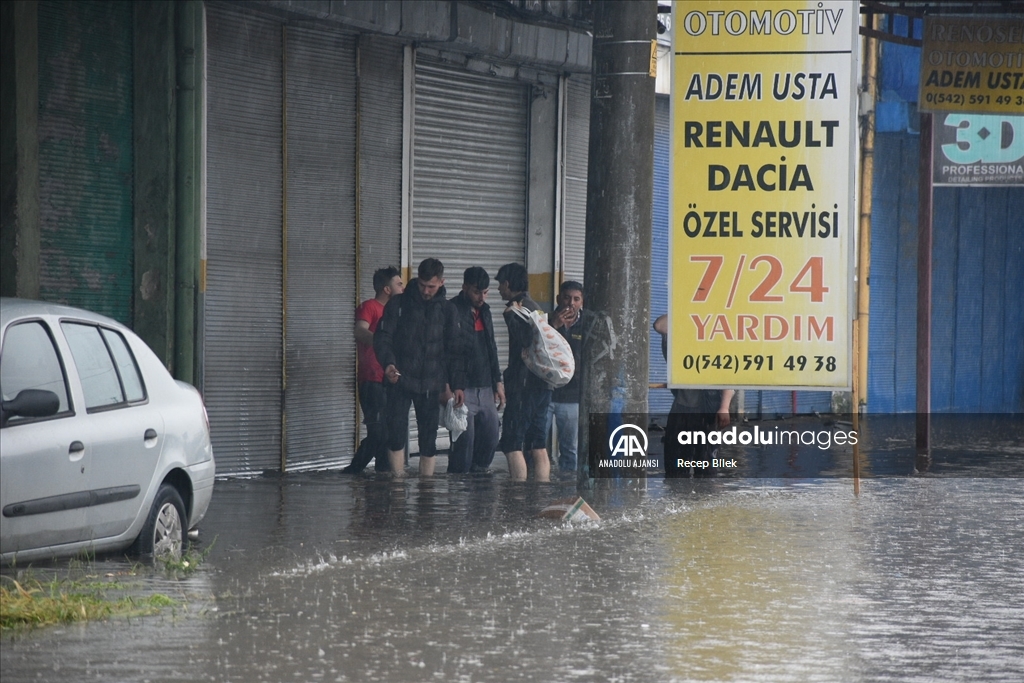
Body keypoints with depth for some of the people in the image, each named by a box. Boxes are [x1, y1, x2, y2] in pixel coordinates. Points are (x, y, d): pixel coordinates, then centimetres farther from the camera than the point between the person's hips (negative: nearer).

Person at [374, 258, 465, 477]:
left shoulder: (447, 310, 8)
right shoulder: (399, 304, 0)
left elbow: (453, 350, 12)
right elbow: (382, 337, -4)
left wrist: (457, 384, 6)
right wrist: (388, 363, -23)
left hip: (431, 384, 2)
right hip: (400, 382, -2)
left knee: (429, 438, 3)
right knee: (396, 433, -8)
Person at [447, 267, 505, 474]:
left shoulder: (484, 311, 17)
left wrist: (498, 381, 21)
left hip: (485, 387, 8)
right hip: (463, 387, -8)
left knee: (490, 437, 5)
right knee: (465, 440, -10)